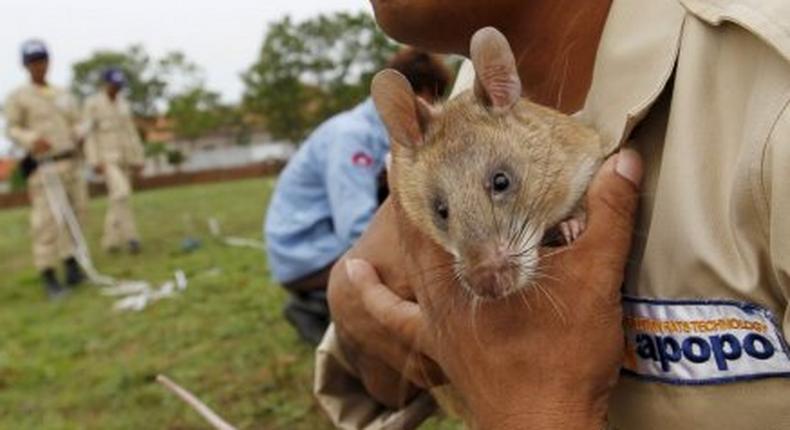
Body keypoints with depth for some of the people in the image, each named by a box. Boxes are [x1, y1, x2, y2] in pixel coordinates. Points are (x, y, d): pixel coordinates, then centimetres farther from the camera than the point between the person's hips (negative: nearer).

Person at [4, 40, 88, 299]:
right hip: (44, 164, -5)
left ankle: (72, 266, 15)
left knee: (76, 215, 5)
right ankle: (48, 276, -4)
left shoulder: (64, 96, 18)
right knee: (46, 220, -9)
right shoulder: (18, 97, 3)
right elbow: (12, 129, -1)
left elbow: (76, 123, 19)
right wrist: (31, 140, -22)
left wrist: (79, 133, -5)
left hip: (72, 162, 5)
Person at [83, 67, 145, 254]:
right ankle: (130, 237, -22)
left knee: (117, 199, 7)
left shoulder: (123, 103, 14)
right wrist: (95, 161, -16)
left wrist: (138, 159, 10)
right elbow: (89, 133, -7)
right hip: (106, 158, -6)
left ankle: (111, 241, 15)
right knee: (122, 193, -23)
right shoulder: (92, 103, -2)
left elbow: (131, 132, 14)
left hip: (125, 158, 6)